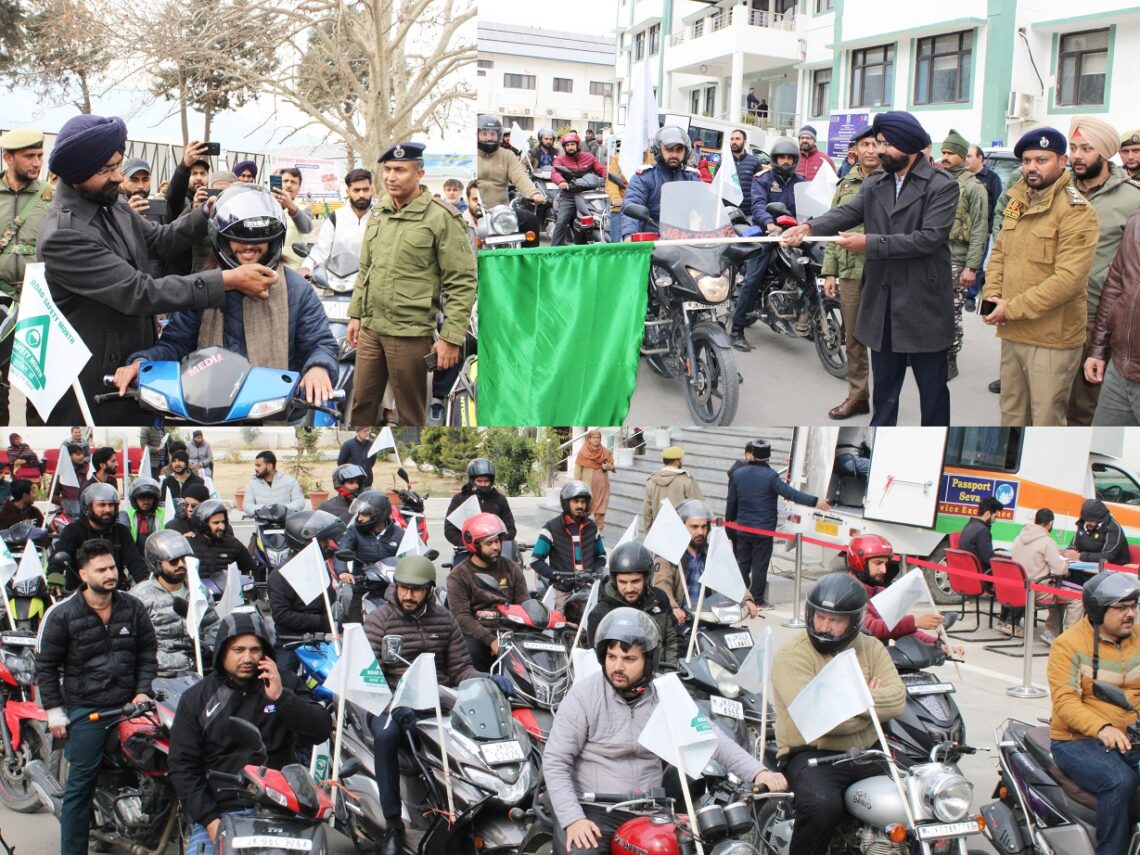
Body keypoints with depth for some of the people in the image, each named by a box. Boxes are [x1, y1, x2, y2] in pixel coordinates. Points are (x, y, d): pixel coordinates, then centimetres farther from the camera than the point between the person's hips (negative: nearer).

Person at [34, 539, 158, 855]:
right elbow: (46, 666, 0)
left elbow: (148, 652, 13)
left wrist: (143, 691, 1)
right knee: (80, 784, -1)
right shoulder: (62, 615, -5)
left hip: (129, 707, 3)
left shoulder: (133, 608, 6)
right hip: (85, 710, -3)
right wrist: (55, 712, -3)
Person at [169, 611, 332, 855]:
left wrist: (281, 698, -17)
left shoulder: (286, 685, 8)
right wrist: (209, 819, -7)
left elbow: (321, 730, -4)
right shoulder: (196, 698, 8)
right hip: (219, 813, 0)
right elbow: (183, 765, 3)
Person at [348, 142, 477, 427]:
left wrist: (451, 338, -15)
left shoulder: (441, 218, -10)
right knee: (362, 404, 13)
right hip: (370, 328, 6)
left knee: (410, 413, 6)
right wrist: (355, 314, 16)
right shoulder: (378, 212, 11)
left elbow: (462, 282, -12)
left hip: (410, 334, -6)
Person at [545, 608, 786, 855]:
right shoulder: (583, 694, -8)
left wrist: (757, 772, -21)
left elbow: (710, 738, -5)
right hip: (591, 811, -3)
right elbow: (555, 761, -8)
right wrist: (573, 819, -20)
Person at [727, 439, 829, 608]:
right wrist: (815, 502, -26)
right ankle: (757, 600, 7)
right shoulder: (770, 476, -15)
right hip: (764, 530, -4)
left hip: (743, 529, 4)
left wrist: (729, 521, 21)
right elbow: (791, 494, -24)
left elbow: (731, 502, 7)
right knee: (760, 565, 3)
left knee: (742, 563, 15)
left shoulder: (738, 474, 0)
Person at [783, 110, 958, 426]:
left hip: (923, 305, -5)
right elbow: (846, 213, -5)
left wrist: (870, 243, -20)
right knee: (883, 390, 14)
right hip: (882, 304, 5)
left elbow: (930, 238, -19)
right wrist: (809, 227, -25)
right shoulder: (874, 185, 10)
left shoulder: (942, 186, -8)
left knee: (933, 390, 7)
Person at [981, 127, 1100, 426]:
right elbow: (999, 252, 17)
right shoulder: (1017, 201, 11)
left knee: (1047, 418, 1)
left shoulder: (1076, 211, -14)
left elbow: (1068, 279, -21)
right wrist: (992, 295, -2)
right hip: (1012, 333, 7)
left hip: (1052, 338, -7)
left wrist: (1012, 309, -18)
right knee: (1011, 413, 17)